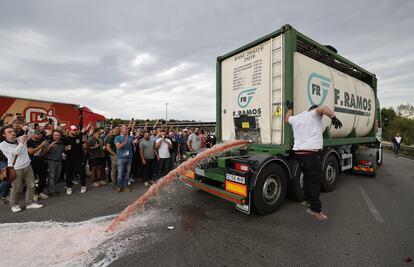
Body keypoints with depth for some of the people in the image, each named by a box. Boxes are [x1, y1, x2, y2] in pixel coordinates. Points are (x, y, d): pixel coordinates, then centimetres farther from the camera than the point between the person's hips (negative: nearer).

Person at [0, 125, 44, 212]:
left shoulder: (21, 139, 5)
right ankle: (14, 205, 28)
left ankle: (30, 203, 19)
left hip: (27, 166, 4)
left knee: (31, 185, 7)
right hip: (15, 169, -4)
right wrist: (22, 142, -19)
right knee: (16, 188, 7)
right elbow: (15, 152, -20)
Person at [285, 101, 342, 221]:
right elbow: (323, 108, -21)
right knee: (315, 180, -2)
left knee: (307, 177, 22)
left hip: (298, 152, 7)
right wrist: (334, 117, -21)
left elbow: (287, 118, 41)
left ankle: (308, 199, 34)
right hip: (312, 153, -7)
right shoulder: (314, 114, 2)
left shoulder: (296, 118, 20)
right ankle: (315, 208, 3)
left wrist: (290, 108, 53)